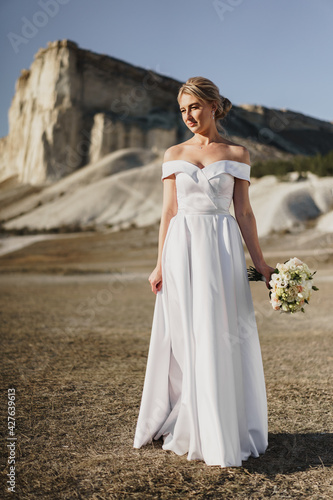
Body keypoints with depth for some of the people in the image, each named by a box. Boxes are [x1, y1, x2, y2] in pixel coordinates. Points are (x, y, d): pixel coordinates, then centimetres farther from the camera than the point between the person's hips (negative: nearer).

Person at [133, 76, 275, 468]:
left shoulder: (237, 154, 6)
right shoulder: (174, 154, 9)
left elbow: (243, 212, 5)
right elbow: (169, 211, 6)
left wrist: (260, 263, 1)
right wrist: (160, 265, 1)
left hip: (222, 248, -1)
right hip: (182, 248, 2)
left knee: (221, 339, 0)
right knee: (182, 340, 5)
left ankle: (222, 437, 13)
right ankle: (187, 429, 21)